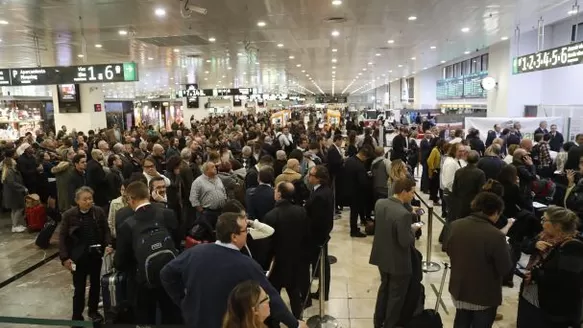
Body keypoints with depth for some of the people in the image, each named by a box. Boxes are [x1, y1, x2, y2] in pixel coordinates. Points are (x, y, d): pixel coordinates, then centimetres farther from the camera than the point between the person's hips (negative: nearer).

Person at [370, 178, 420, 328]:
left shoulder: (379, 203, -6)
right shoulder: (404, 214, -30)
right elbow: (405, 242, -27)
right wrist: (413, 230, -8)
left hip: (382, 256, 8)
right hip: (398, 262, -8)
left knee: (384, 288, 27)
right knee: (396, 295, 14)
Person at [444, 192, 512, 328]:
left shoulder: (455, 225, -12)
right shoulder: (496, 236, -28)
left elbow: (447, 249, 5)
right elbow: (505, 269, -18)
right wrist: (504, 246, -2)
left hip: (459, 289, 4)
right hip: (485, 295, -4)